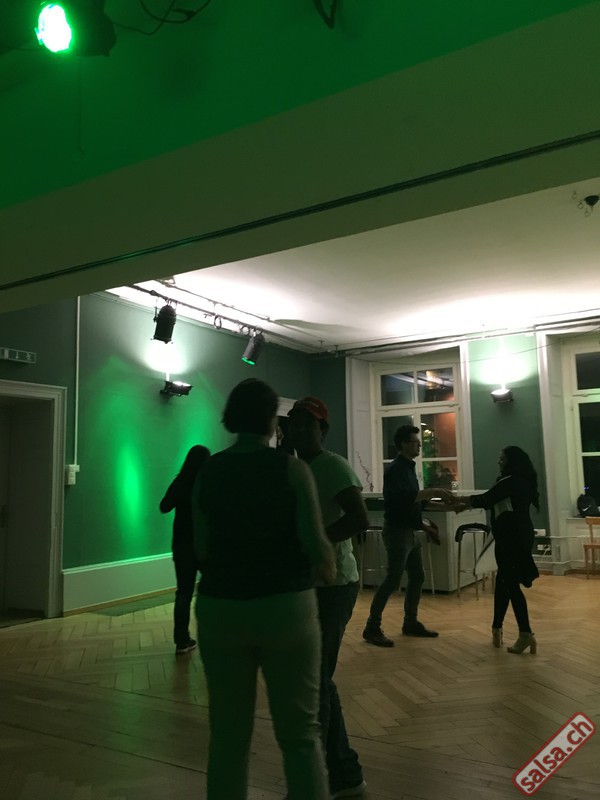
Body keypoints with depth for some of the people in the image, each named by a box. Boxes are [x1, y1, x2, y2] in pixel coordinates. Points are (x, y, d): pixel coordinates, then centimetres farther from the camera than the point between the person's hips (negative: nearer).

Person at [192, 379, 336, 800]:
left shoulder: (207, 473, 1)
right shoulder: (291, 468, -7)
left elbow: (201, 550, 2)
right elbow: (316, 545, -13)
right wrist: (329, 569, 9)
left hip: (220, 607, 3)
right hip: (285, 605, -3)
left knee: (229, 733, 15)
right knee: (301, 733, 9)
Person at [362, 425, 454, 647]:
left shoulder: (408, 467, 13)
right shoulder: (396, 468, -17)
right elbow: (404, 496, -32)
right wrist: (433, 492, -30)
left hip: (409, 531, 10)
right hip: (397, 531, -10)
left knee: (417, 577, 13)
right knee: (393, 580, -8)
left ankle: (411, 622, 25)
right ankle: (372, 628, 0)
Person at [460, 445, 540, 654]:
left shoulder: (510, 481, -16)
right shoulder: (521, 481, 14)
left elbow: (485, 500, -11)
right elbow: (493, 501, 19)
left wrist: (464, 500, 5)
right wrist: (468, 504, 19)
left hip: (512, 536, -10)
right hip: (518, 534, 10)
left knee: (511, 584, -7)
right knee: (503, 581, 14)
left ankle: (526, 634, -7)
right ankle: (497, 629, 21)